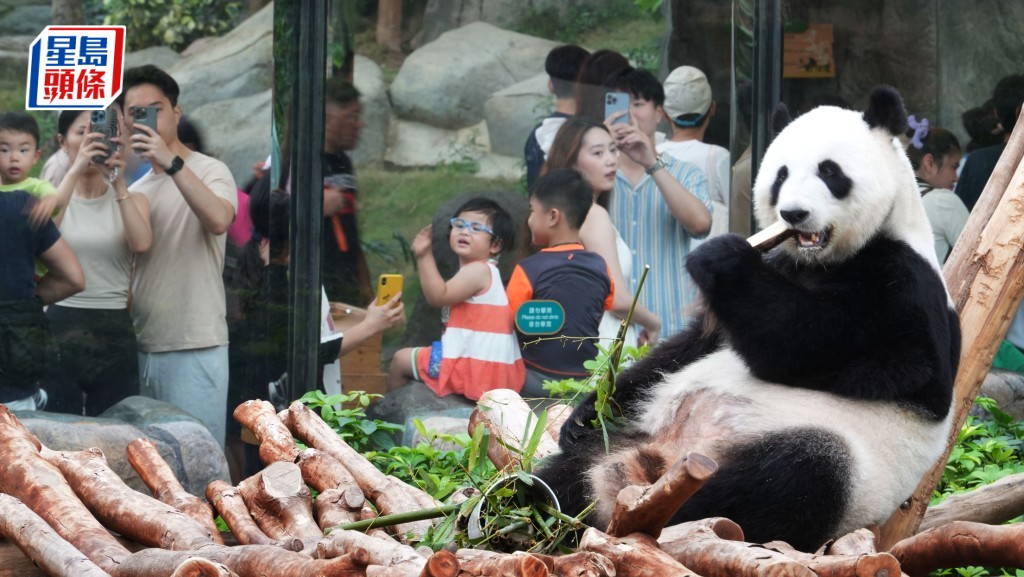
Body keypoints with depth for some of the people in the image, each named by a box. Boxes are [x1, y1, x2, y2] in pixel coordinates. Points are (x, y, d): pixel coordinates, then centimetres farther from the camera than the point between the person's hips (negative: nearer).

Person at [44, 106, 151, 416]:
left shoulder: (131, 199, 9)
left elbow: (142, 243, -13)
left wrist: (119, 183, -19)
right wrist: (75, 171, -23)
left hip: (114, 333, 1)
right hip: (60, 329, -1)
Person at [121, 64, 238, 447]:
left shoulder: (209, 171, -3)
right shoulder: (135, 190, 16)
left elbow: (219, 220, -25)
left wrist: (172, 163, -29)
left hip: (194, 348, -6)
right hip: (141, 347, 6)